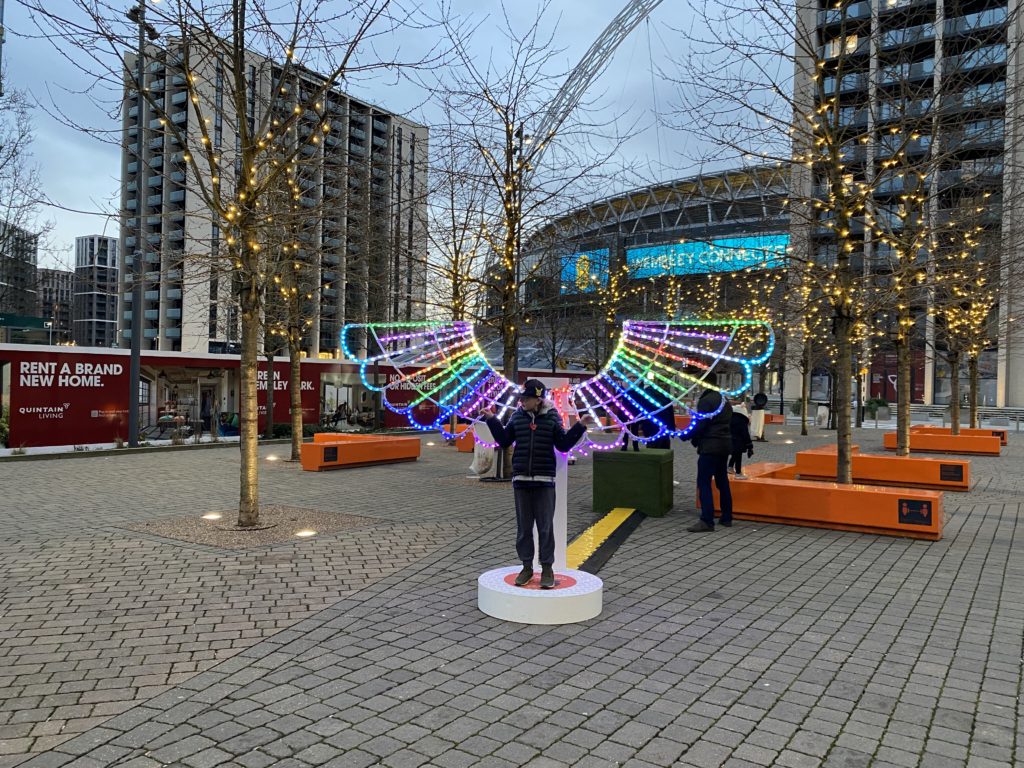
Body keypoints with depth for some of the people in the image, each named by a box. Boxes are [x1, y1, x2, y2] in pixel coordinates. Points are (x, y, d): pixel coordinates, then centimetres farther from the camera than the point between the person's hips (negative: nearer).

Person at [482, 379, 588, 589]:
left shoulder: (551, 417, -3)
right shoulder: (518, 416, 4)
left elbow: (563, 444, -3)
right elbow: (504, 440, 9)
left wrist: (579, 427, -13)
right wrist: (492, 420, 4)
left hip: (544, 481, -2)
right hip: (521, 479, 3)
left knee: (545, 527, 3)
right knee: (523, 527, 9)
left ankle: (547, 568, 15)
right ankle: (527, 567, 21)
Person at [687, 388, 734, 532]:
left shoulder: (705, 401, -13)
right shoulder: (724, 400, 15)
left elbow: (699, 426, -17)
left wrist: (694, 440, 1)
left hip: (710, 447, -9)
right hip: (725, 446, 9)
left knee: (704, 483, -8)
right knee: (722, 482, 16)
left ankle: (707, 521, -13)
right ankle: (726, 518, 21)